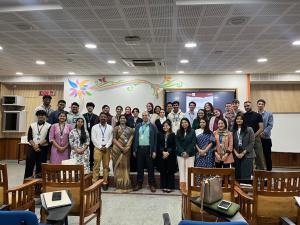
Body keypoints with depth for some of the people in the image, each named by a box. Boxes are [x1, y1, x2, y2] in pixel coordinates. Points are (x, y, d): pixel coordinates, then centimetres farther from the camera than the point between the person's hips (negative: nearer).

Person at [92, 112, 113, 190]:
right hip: (97, 148, -1)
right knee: (96, 166, -3)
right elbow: (93, 139, -2)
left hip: (107, 148, 2)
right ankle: (94, 182, 4)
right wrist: (100, 147, -9)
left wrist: (106, 147, -9)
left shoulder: (110, 127, 8)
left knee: (106, 166, 5)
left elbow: (111, 139, 3)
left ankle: (105, 183, 13)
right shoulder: (95, 127, 5)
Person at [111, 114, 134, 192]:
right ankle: (119, 186, 7)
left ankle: (126, 185, 11)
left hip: (127, 150, 3)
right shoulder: (116, 128, 4)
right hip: (118, 149, -2)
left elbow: (131, 139, 6)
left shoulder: (130, 129, 13)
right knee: (119, 167, 1)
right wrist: (121, 147, -14)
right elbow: (114, 139, -5)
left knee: (126, 167, 5)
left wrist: (127, 147, -10)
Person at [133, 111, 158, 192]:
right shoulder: (138, 126, 11)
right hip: (139, 149, 3)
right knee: (140, 167, 10)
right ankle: (139, 184, 21)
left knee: (150, 167, 4)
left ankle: (152, 184, 14)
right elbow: (135, 138, 10)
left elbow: (155, 139, -2)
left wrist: (154, 151, -8)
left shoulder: (153, 126, 1)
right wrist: (134, 150, 5)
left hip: (149, 149, -3)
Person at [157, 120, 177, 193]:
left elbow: (173, 146, -3)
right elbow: (159, 145, 3)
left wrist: (168, 152, -14)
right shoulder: (160, 135, 8)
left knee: (170, 171, 2)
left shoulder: (172, 135, 1)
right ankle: (164, 186, 15)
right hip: (161, 155, 2)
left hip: (170, 155, -2)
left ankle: (170, 187, 10)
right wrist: (163, 152, -11)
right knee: (163, 171, 6)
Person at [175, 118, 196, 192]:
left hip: (190, 154, -2)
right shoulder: (178, 132, 6)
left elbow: (193, 143, -2)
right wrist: (182, 152, -9)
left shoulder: (192, 132, 2)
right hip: (180, 154, 2)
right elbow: (177, 143, 3)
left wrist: (187, 152, -10)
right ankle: (182, 186, 10)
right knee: (181, 169, 4)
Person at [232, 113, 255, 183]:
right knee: (237, 175, 5)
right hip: (236, 155, 3)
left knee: (246, 175, -3)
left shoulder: (249, 129, -2)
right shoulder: (233, 130, 7)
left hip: (247, 155, -3)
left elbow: (252, 143, -6)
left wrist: (243, 153, -11)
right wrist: (236, 153, -6)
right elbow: (232, 144, 7)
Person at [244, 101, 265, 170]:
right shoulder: (243, 116, 10)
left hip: (256, 138, -2)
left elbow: (261, 128, -2)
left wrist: (254, 135, -12)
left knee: (259, 157, -2)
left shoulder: (258, 115, 3)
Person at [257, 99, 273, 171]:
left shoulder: (269, 114, 4)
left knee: (267, 155, 4)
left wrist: (263, 133, -16)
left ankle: (269, 169, 15)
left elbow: (270, 125, -5)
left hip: (266, 138, -1)